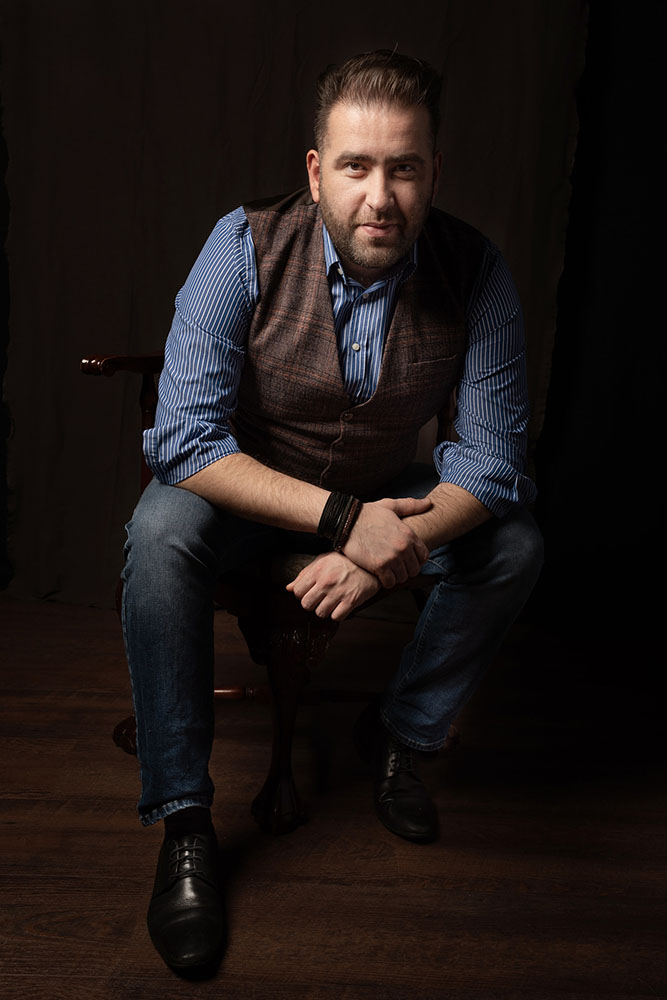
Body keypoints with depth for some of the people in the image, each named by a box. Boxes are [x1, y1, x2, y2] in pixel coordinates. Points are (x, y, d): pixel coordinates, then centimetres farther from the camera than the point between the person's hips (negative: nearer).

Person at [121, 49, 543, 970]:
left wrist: (390, 547, -34)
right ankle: (184, 819, -17)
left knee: (516, 547, -17)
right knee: (160, 532, -31)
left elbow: (493, 458, -16)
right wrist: (343, 519, -38)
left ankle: (399, 732, 7)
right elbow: (185, 437, -28)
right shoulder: (249, 246, -23)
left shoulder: (474, 273, -18)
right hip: (244, 484, -2)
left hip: (384, 492, 3)